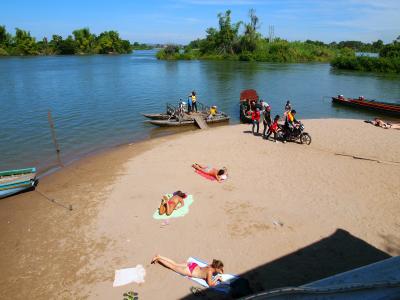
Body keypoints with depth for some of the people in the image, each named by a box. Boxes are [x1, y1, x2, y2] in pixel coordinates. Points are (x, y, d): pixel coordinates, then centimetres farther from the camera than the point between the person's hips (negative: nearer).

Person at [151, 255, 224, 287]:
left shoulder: (212, 266, -5)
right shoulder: (210, 272, -28)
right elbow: (210, 284, -32)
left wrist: (220, 271, 4)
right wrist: (217, 278, -20)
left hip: (193, 265, 6)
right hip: (191, 271, -6)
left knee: (175, 264, 18)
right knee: (173, 267, 11)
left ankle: (159, 257, 26)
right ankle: (158, 258, 21)